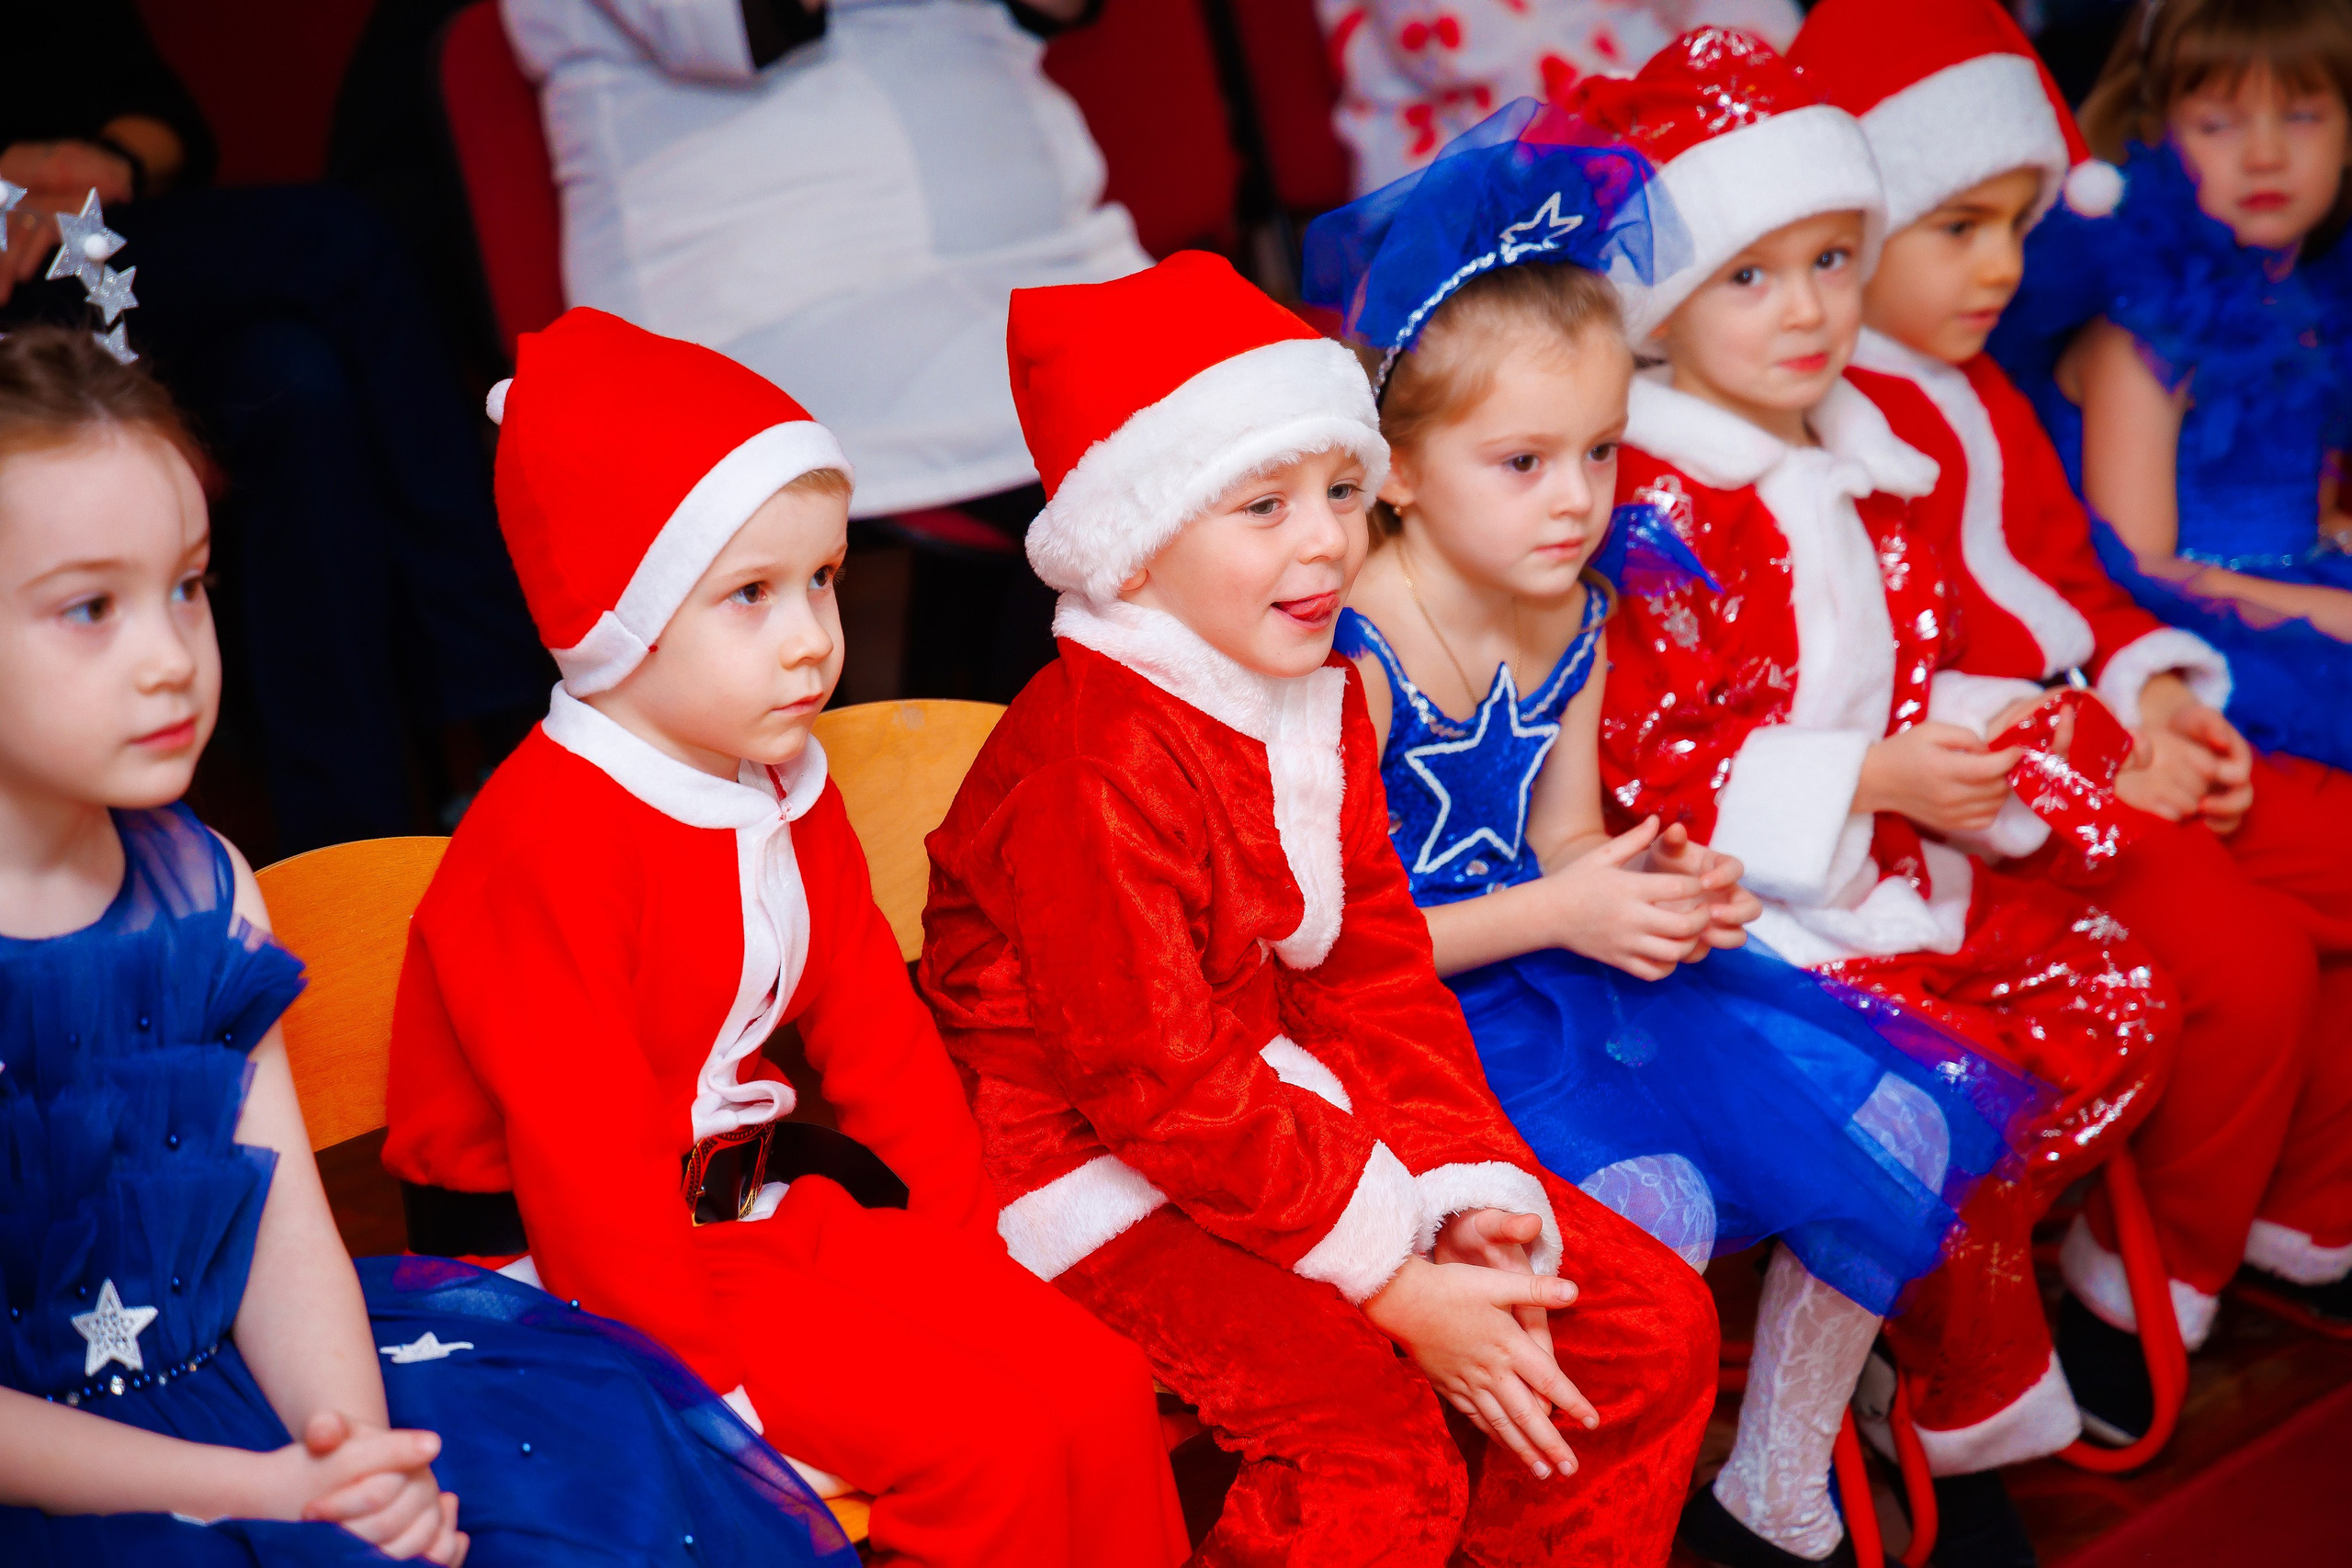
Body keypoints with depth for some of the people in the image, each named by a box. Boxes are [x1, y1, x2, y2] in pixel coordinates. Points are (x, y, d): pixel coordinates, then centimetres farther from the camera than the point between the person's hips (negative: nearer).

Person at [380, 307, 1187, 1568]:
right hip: (587, 1274, -8)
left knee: (1100, 1386, -5)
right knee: (988, 1447, -19)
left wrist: (971, 1255, 5)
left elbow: (876, 1029, 12)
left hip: (755, 1216, 8)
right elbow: (584, 1158, -23)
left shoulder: (788, 793, 8)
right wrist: (721, 1387, -21)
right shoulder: (545, 846, -22)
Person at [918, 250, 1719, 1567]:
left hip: (1299, 1117, 9)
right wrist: (1398, 1287, -21)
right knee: (1374, 1432, -29)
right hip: (1102, 1175, -8)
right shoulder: (1098, 765, -22)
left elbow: (1379, 976, 7)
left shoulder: (1322, 698, 7)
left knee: (1655, 1323, 2)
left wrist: (1471, 1207, -7)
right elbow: (1165, 1088, -23)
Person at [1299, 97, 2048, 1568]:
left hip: (1572, 969, 8)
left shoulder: (1579, 618, 2)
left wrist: (1655, 887, -14)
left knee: (1894, 1127, 0)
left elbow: (1564, 845, 9)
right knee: (1656, 1207, -31)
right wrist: (1556, 913, -22)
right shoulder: (1353, 658, -21)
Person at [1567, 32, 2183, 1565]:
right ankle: (1975, 1401, 8)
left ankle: (1919, 1290, 14)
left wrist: (1984, 739, -2)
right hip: (1746, 912, -9)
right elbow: (1640, 765, -21)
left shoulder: (1864, 459, 9)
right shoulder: (1658, 509, -18)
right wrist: (1866, 783, -21)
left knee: (2123, 1001, 6)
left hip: (1899, 869, 9)